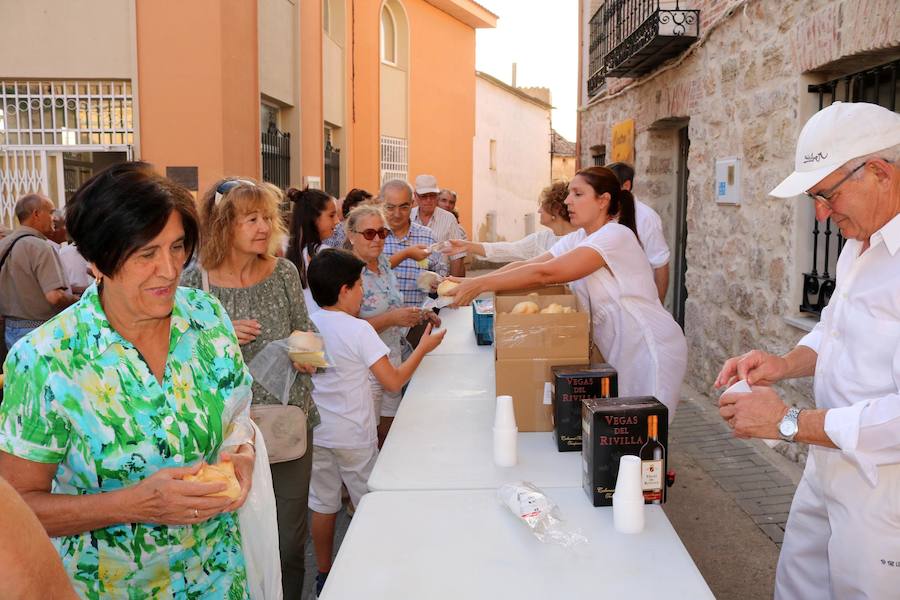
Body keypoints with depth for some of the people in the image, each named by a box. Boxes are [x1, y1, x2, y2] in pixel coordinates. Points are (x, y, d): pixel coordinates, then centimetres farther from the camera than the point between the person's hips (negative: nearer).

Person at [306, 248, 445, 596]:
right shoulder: (359, 330, -19)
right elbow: (394, 382, -17)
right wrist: (423, 347, -5)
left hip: (316, 433, 5)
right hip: (353, 437, -5)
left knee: (322, 504, 16)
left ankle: (324, 574, 30)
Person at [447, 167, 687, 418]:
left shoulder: (616, 236, -20)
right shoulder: (576, 239, 8)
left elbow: (545, 273, -28)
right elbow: (525, 265, 0)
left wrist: (480, 284, -27)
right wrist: (471, 283, -12)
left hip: (649, 349, -8)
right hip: (618, 350, 8)